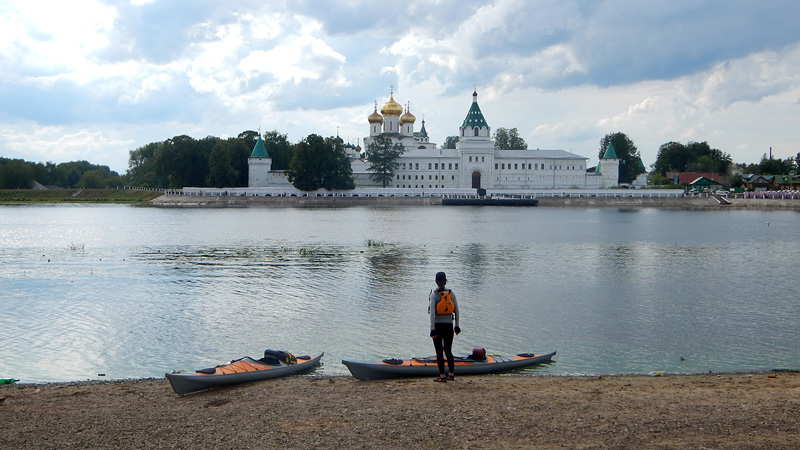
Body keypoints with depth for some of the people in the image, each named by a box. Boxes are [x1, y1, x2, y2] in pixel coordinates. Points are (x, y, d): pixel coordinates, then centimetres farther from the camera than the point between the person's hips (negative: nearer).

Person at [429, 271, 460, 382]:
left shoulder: (434, 295, -9)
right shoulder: (451, 293, 2)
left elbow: (432, 313, -16)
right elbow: (456, 311, 5)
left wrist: (432, 329, -15)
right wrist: (457, 326, 14)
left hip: (437, 325, -4)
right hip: (448, 325, 4)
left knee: (439, 352, 3)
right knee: (448, 351, 14)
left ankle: (442, 376, 5)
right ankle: (451, 374, 19)